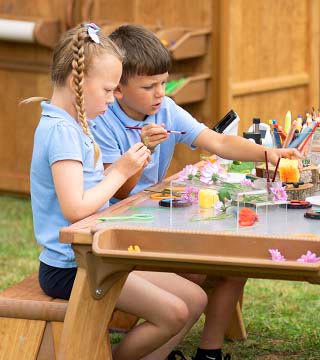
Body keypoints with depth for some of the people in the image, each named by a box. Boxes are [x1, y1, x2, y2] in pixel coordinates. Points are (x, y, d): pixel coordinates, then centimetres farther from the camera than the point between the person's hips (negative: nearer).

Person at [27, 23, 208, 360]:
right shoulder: (61, 131, -19)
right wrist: (121, 171, -16)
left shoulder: (73, 124, 12)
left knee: (195, 299, 5)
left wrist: (126, 166, -1)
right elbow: (75, 209, -26)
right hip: (70, 268, -10)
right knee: (173, 314, -18)